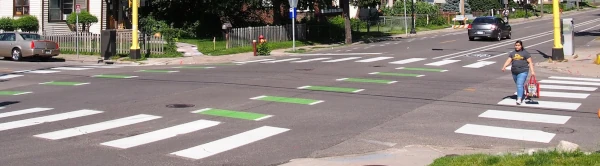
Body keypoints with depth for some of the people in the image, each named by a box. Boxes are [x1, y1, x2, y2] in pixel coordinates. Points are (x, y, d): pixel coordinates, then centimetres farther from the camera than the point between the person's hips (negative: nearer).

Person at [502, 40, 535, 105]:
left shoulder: (525, 53, 0)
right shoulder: (512, 53, 12)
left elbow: (530, 62, -1)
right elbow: (508, 61, 3)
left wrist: (532, 71, -10)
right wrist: (504, 67, -15)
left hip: (523, 72, -5)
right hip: (514, 72, 5)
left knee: (520, 85, -16)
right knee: (518, 85, 16)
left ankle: (519, 99, -20)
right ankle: (522, 96, 36)